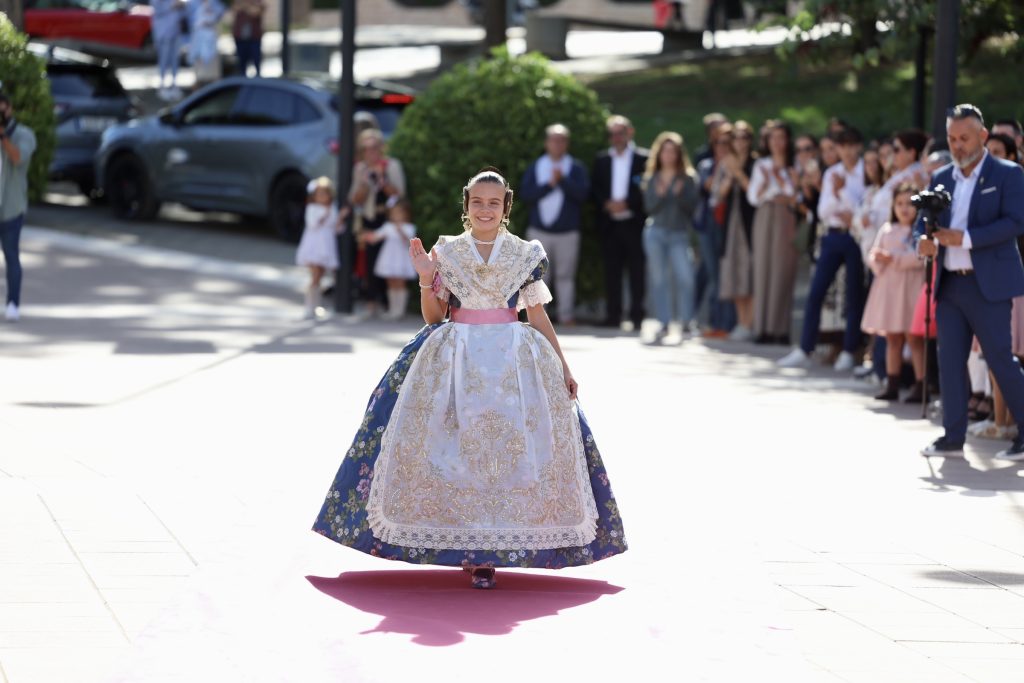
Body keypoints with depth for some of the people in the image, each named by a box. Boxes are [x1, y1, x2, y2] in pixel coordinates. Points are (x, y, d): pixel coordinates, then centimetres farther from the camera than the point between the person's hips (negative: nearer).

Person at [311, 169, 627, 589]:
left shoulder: (526, 256, 7)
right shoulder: (446, 252, 7)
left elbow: (539, 317, 11)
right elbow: (433, 316, 7)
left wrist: (563, 368, 8)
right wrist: (427, 279, -9)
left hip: (514, 362, 0)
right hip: (455, 360, 0)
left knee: (506, 447, -9)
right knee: (457, 445, -8)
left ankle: (486, 553, -4)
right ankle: (471, 549, 2)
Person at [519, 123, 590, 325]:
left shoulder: (576, 168, 5)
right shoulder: (535, 167, 10)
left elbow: (582, 192, -9)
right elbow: (525, 193, -3)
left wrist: (563, 180, -16)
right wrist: (549, 184, -11)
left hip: (567, 232, -1)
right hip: (539, 231, 1)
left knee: (565, 276, 0)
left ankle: (566, 315, 3)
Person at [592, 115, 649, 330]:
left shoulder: (643, 159, 1)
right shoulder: (602, 160, 14)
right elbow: (594, 189, 11)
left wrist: (627, 204, -12)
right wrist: (606, 204, -7)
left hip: (633, 222, -3)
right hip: (609, 223, 3)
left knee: (637, 270, -2)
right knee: (611, 271, 3)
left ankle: (637, 317, 1)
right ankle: (613, 316, 6)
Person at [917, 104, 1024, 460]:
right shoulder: (942, 179, 14)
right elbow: (925, 219, 15)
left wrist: (966, 238, -20)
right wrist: (924, 240, -10)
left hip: (988, 284, -6)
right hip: (949, 283, 6)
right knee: (950, 360, 4)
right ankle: (953, 437, 9)